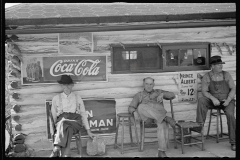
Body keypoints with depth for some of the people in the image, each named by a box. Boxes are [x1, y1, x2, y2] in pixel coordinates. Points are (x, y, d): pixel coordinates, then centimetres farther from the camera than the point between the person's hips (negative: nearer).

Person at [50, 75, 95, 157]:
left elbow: (83, 114, 17)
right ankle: (65, 155, -49)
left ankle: (56, 150, -49)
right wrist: (56, 124, 1)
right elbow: (54, 115, 19)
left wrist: (88, 131, 13)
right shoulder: (56, 98, 17)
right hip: (61, 120, 0)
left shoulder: (78, 98, 18)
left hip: (75, 120, 0)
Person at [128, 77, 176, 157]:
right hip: (146, 114, 0)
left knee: (163, 124, -37)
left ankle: (161, 151, -39)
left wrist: (162, 94, -3)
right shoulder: (139, 95, 25)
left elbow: (172, 95, 17)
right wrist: (135, 112, -12)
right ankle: (165, 118, -40)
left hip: (159, 113, 0)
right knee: (141, 107, -37)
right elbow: (131, 108, 13)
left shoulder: (158, 92, 29)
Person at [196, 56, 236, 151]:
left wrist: (228, 100, -19)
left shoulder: (226, 75, 0)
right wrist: (213, 98, -26)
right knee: (201, 100, -29)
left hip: (227, 101, 0)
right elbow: (204, 91, -9)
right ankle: (200, 125, -26)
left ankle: (233, 142, -19)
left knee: (230, 115, -28)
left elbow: (233, 89, -3)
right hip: (214, 101, 0)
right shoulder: (207, 77, -4)